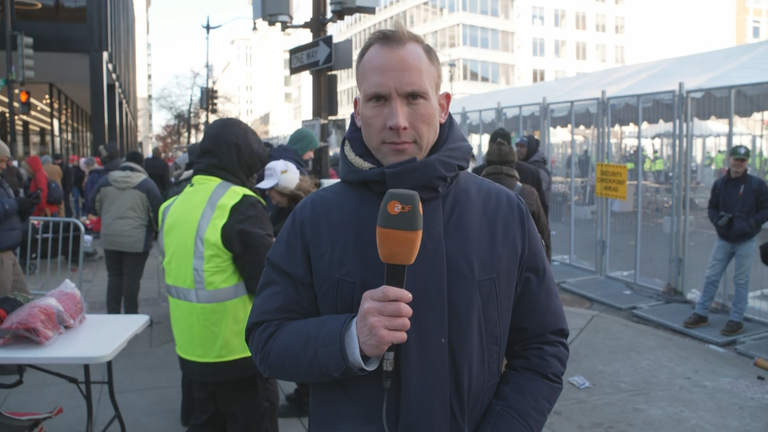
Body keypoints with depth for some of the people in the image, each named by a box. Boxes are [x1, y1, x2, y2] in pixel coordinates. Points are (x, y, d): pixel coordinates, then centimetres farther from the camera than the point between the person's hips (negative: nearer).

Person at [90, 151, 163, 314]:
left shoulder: (105, 180, 6)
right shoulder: (146, 184, -7)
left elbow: (95, 206, 15)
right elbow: (156, 211, -5)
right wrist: (156, 229, 13)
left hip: (109, 238, 4)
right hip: (136, 239, -4)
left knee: (113, 276, 14)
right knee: (132, 278, 2)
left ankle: (112, 314, 18)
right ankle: (130, 316, 7)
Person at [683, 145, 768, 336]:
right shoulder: (719, 184, 4)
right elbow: (712, 208, 12)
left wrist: (752, 222, -17)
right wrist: (717, 219, -7)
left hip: (746, 241, -4)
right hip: (723, 240, 4)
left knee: (741, 281, 4)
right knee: (711, 277, 7)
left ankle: (736, 320, 13)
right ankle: (701, 314, 18)